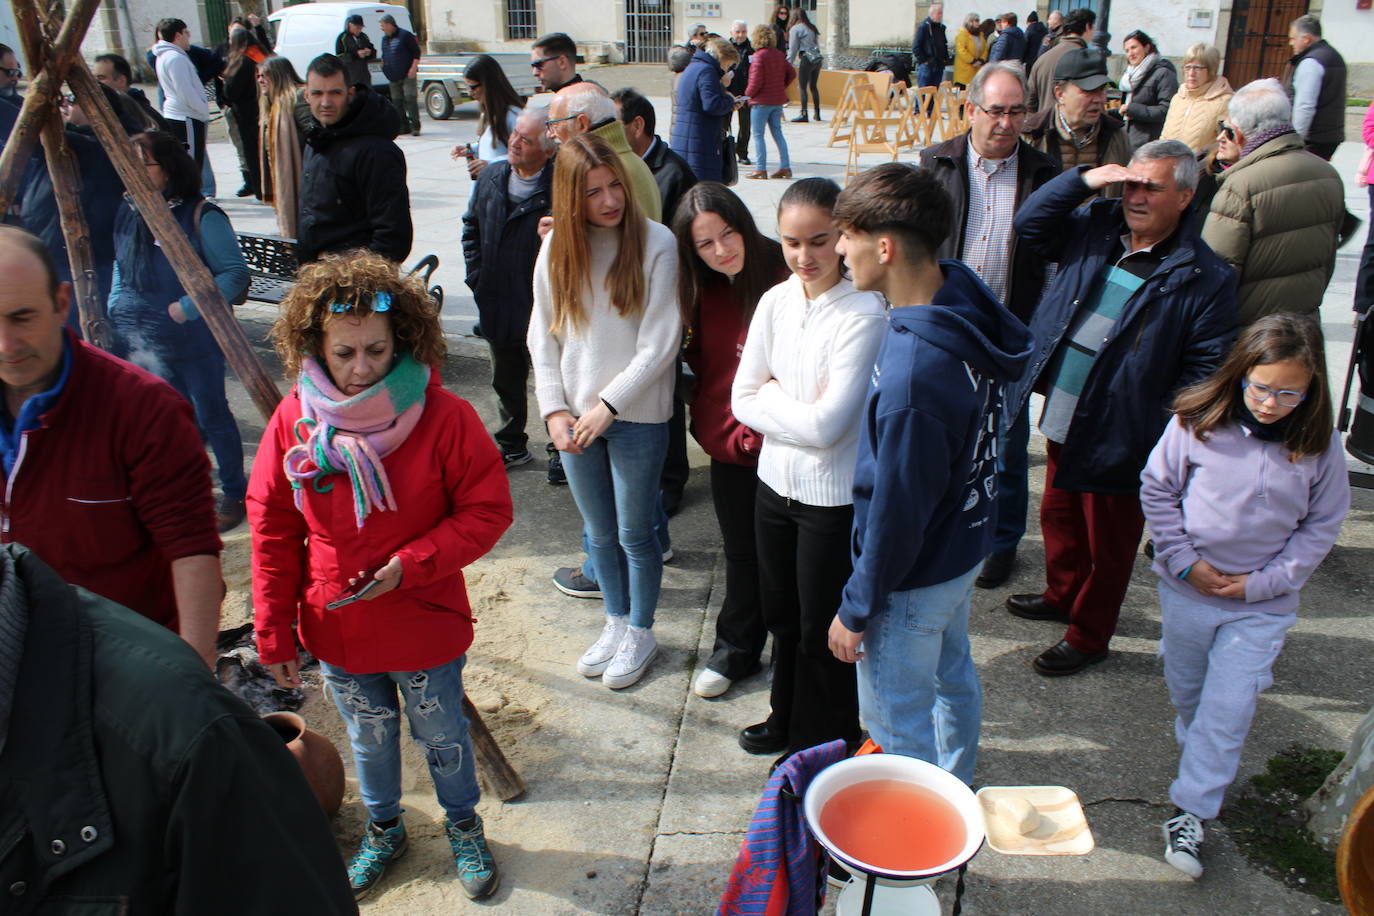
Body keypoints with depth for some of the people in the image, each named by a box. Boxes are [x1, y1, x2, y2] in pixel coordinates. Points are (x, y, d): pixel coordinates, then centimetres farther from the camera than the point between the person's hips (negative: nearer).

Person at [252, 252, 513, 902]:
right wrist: (274, 634, 0)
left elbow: (488, 511, -12)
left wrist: (414, 563, -24)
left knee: (442, 736, 18)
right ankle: (383, 830, 50)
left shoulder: (444, 416, -19)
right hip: (336, 629, 3)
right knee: (369, 738, 23)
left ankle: (464, 827, 46)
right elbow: (273, 532, -2)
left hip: (426, 627, -2)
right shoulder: (294, 420, -10)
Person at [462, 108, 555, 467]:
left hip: (543, 307, -6)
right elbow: (472, 226, 18)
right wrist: (476, 275, 11)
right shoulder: (491, 176, 7)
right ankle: (511, 444, 37)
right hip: (498, 305, 7)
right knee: (505, 379, 20)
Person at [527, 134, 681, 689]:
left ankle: (639, 633, 31)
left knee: (634, 533, 9)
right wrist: (554, 410, -3)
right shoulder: (557, 248, 1)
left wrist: (609, 404, -15)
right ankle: (615, 623, 38)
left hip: (637, 416, -4)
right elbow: (543, 338, 6)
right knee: (599, 532, 17)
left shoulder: (655, 243, -11)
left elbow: (660, 342, -14)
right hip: (575, 416, 4)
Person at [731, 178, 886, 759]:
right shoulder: (775, 301, -2)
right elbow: (743, 400, -1)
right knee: (782, 616, 23)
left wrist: (773, 395, -10)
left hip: (834, 496, -6)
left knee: (822, 629, 12)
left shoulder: (864, 315, -20)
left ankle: (820, 747, 35)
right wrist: (798, 410, -14)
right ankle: (787, 718, 47)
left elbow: (825, 425, -23)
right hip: (775, 483, 6)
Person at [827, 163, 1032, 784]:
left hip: (914, 576, -9)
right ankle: (954, 787, 55)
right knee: (952, 675, 30)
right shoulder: (963, 291, -10)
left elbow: (897, 513, -26)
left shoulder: (912, 375, -37)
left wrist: (857, 609, -15)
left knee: (898, 721, 14)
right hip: (965, 543, 9)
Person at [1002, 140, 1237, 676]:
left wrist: (1168, 438, -19)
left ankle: (1088, 636, 31)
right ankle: (1062, 596, 49)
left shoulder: (1205, 278, -14)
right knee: (1058, 516, 24)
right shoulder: (1095, 229, 2)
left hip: (1119, 435, -6)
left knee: (1108, 540, 12)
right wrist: (1085, 180, -9)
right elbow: (1028, 224, 4)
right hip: (1061, 420, 6)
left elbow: (1204, 370, -13)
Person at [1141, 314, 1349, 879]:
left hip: (1262, 604, -1)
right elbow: (1157, 488, -2)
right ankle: (1202, 757, 49)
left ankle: (1189, 812, 9)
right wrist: (1183, 559, -9)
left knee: (1228, 707, -2)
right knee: (1186, 690, 20)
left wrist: (1263, 581, -10)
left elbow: (1321, 526, -1)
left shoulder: (1319, 445, -11)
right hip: (1187, 588, 1)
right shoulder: (1198, 422, -14)